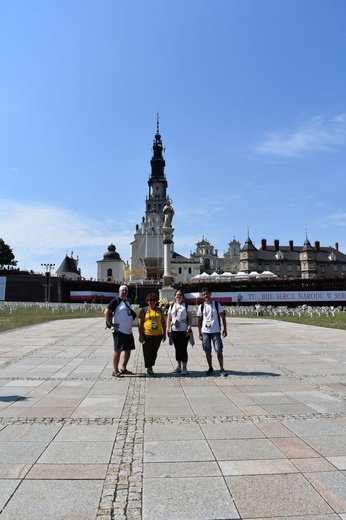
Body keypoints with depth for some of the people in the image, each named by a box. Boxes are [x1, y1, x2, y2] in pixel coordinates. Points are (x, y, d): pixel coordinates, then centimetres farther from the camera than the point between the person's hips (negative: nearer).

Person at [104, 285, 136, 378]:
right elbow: (106, 312, -14)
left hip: (128, 331, 8)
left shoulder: (128, 301, 15)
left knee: (128, 350, 13)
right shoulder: (116, 300, -9)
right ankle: (115, 371, 8)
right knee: (118, 350, -1)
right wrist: (111, 324, -16)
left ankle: (123, 368, 27)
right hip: (119, 330, -8)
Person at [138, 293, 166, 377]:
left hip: (158, 335, 3)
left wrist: (164, 334, 9)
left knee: (154, 353, 11)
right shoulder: (144, 310, -1)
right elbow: (140, 323, -4)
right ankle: (149, 369, 13)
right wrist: (141, 335, -9)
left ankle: (150, 367, 26)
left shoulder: (159, 310, 9)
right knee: (148, 353, 2)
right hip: (147, 335, -3)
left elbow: (163, 322, 13)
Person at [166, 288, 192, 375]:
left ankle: (184, 368, 6)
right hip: (174, 331, 4)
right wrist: (168, 329, 6)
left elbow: (190, 318, -3)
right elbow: (169, 319, 13)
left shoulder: (186, 306, 0)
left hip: (184, 331, -4)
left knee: (183, 349, -2)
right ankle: (178, 366, 21)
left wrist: (189, 329, -12)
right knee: (177, 349, 11)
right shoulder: (172, 306, 11)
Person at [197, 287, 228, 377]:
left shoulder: (217, 304, -1)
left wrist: (225, 329, -1)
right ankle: (210, 368, 21)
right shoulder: (201, 306, 3)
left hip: (216, 331, -2)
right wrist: (200, 333, 5)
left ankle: (221, 368, 10)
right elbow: (199, 320, 8)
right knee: (207, 351, 7)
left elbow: (223, 317, 3)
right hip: (205, 332, 2)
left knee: (219, 350, -2)